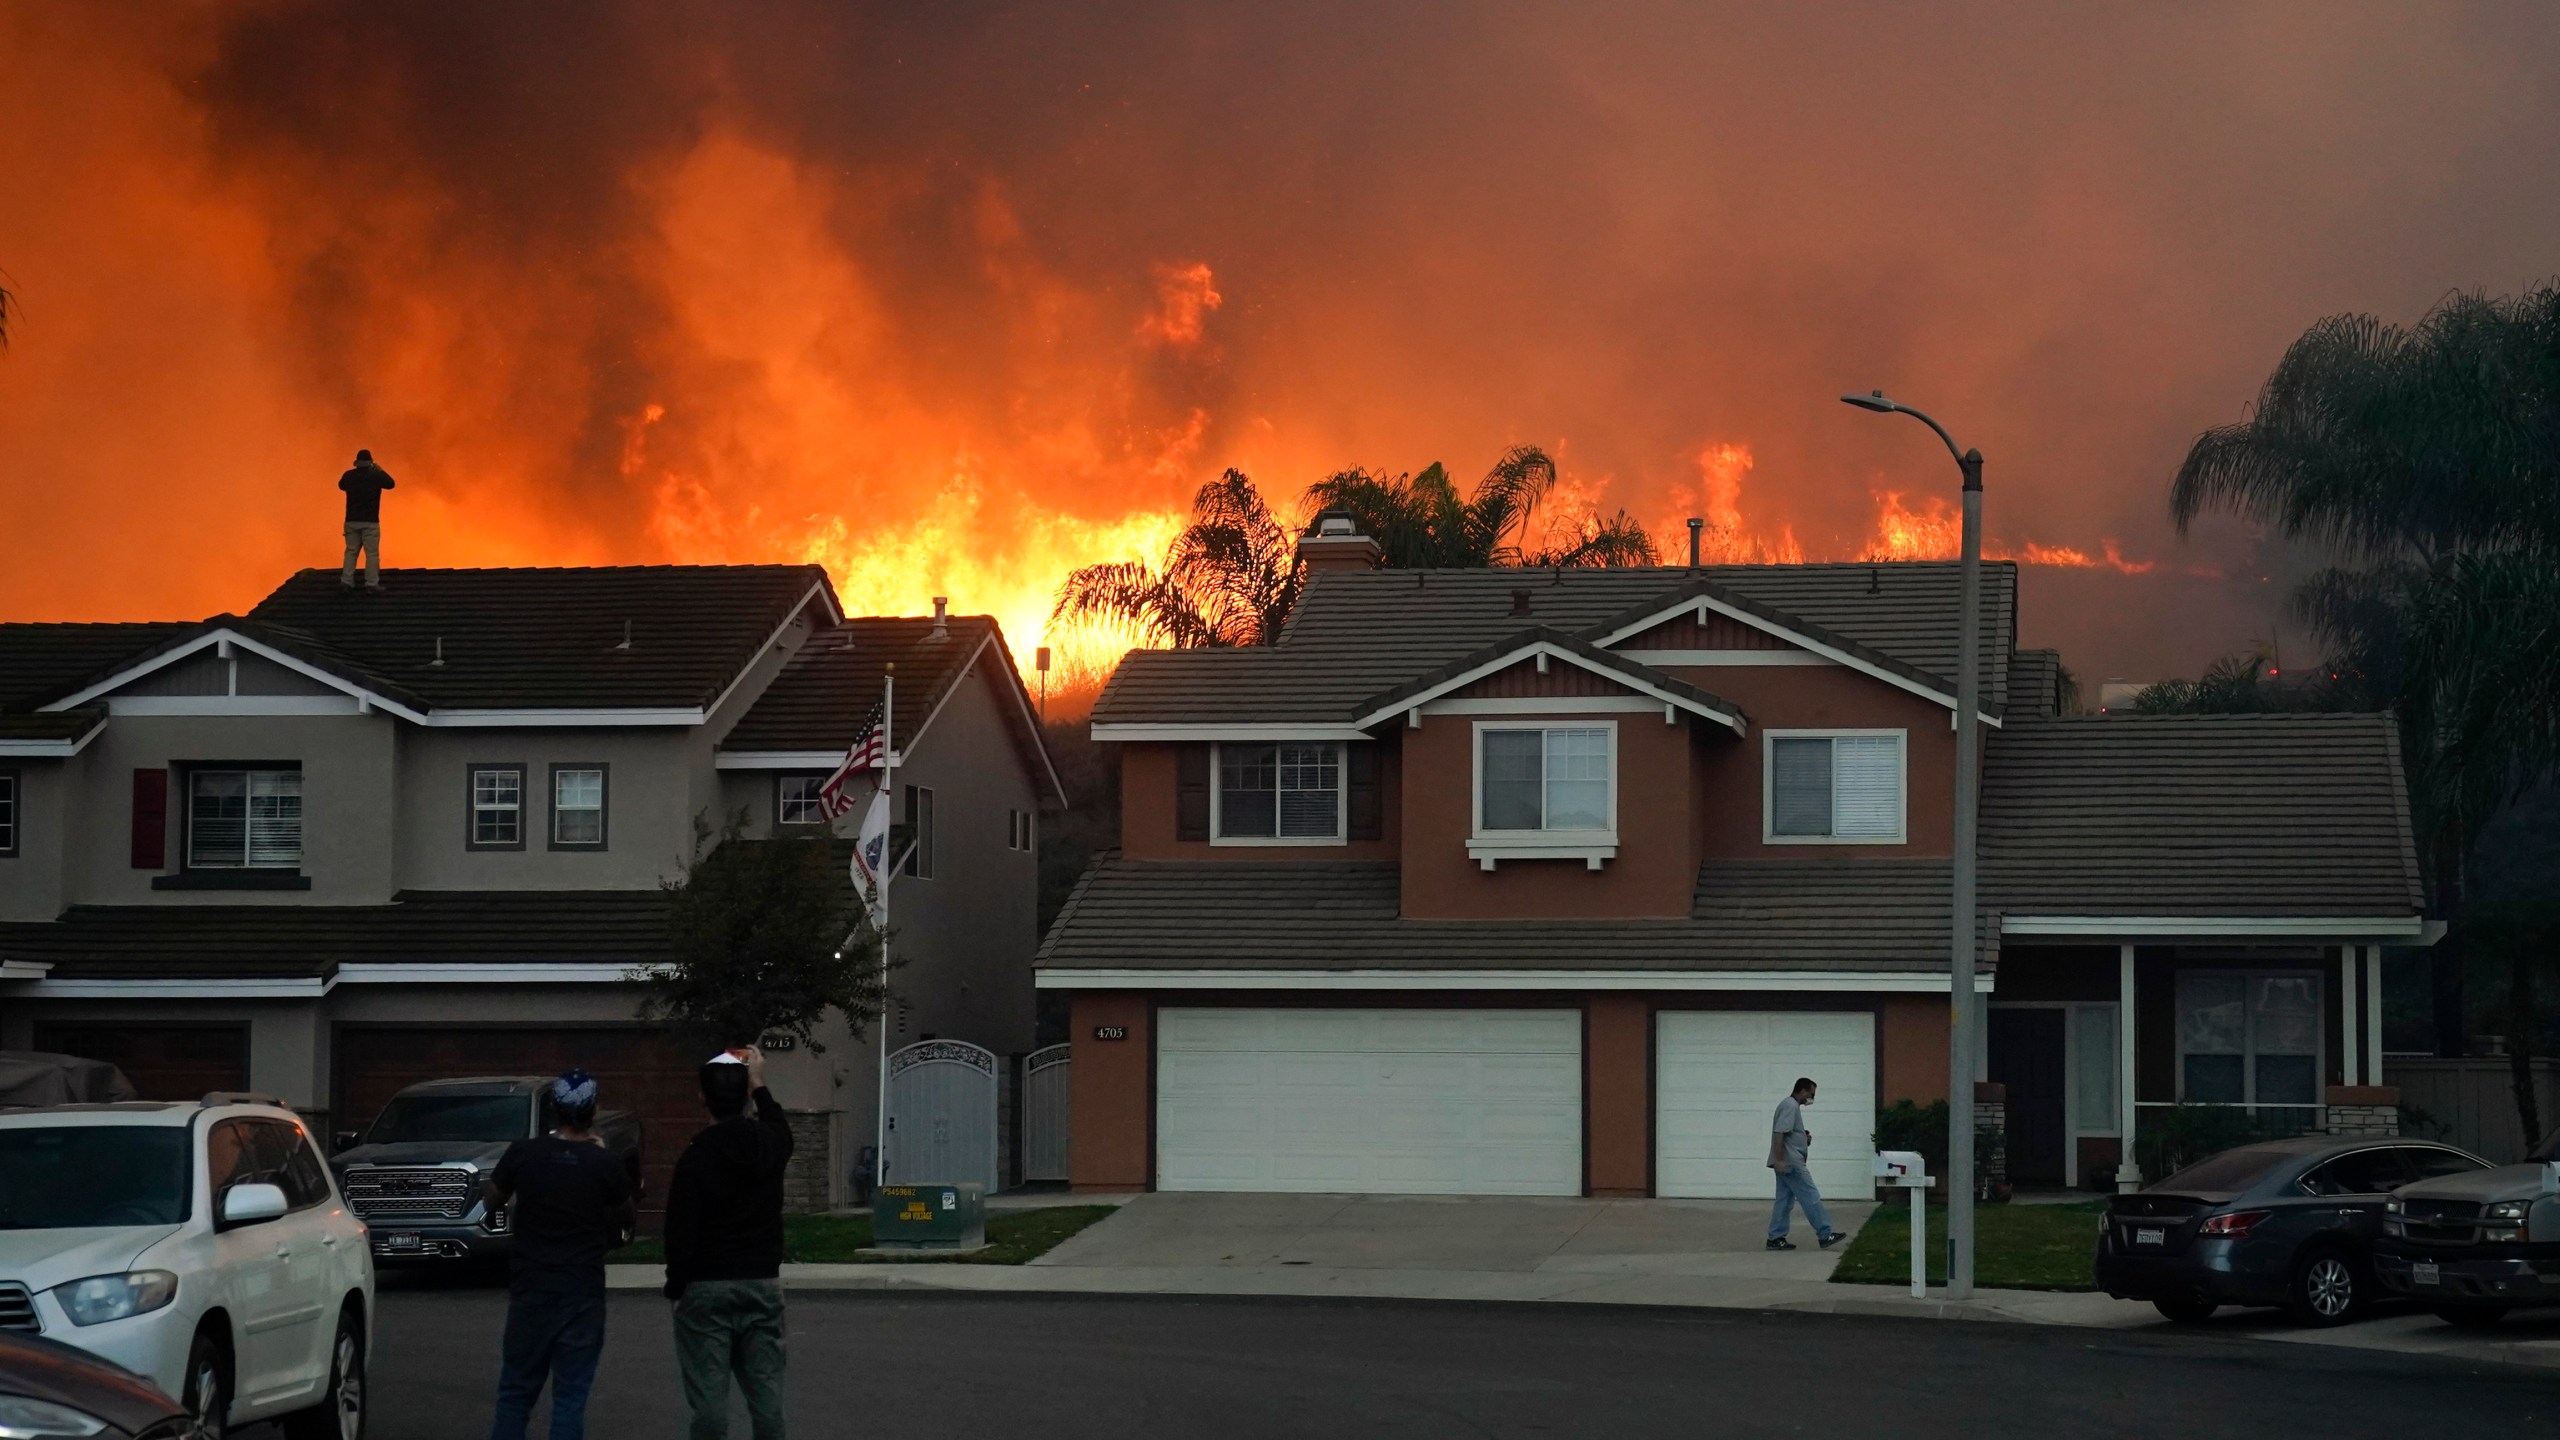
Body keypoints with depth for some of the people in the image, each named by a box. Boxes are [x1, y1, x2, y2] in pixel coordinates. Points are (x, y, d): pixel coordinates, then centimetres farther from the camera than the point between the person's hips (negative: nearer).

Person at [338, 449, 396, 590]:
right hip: (370, 522, -3)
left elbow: (341, 485, 21)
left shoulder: (349, 475, -1)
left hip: (352, 521, 3)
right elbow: (390, 484, 9)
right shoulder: (376, 476, -8)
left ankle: (346, 581, 6)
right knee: (372, 553, -1)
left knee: (351, 552, 11)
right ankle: (372, 583, -5)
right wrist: (381, 471, 20)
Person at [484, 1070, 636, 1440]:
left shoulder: (523, 1154, -7)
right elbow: (630, 1217, 10)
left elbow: (492, 1200, 11)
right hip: (583, 1293, -1)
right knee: (570, 1397, 2)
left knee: (516, 1393, 10)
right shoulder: (606, 1164, -9)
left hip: (530, 1288, 1)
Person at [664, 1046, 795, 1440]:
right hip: (762, 1284, 4)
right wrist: (759, 1085, 38)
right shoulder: (768, 1143, 2)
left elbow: (680, 1233, -12)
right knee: (766, 1397, 7)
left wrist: (675, 1288, -1)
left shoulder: (695, 1158, -12)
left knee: (709, 1401, -4)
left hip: (707, 1289, -4)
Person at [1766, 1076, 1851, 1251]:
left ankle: (1776, 1238, 9)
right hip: (1790, 1162, -11)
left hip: (1786, 1163, 11)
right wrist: (1779, 1159, -27)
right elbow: (1778, 1133, -23)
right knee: (1810, 1198, -7)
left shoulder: (1791, 1105, 19)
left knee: (1785, 1200, 9)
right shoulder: (1790, 1107, -14)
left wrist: (1804, 1137, 13)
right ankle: (1825, 1235, -5)